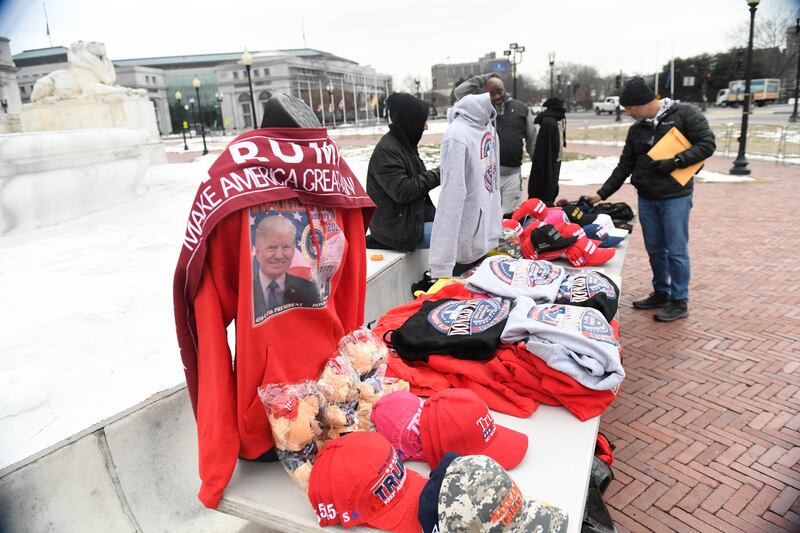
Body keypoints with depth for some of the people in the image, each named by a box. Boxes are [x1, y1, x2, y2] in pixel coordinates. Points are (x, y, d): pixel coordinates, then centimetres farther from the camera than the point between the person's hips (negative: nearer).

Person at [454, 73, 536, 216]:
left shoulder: (521, 109, 9)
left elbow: (533, 141, 11)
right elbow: (459, 91, 0)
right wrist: (482, 79, 1)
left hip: (512, 173, 1)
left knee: (511, 215, 3)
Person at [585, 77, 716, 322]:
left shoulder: (684, 114, -6)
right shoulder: (636, 129, 9)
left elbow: (707, 144, -9)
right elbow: (624, 167, 12)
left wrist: (675, 162, -19)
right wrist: (602, 194, 5)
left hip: (675, 197, -5)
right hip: (646, 199, 5)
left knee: (676, 251, -1)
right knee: (654, 249, 13)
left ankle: (679, 301, 11)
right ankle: (661, 293, 28)